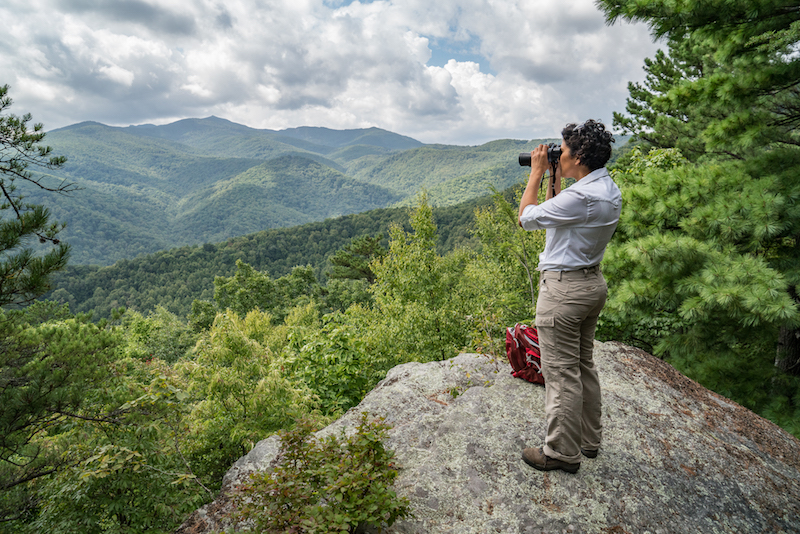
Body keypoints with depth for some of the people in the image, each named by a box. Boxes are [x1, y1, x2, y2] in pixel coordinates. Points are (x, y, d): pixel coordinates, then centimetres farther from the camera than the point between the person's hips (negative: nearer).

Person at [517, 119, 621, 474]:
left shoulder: (582, 196, -24)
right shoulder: (608, 190, 8)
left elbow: (526, 217, -13)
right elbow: (557, 214, 18)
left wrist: (537, 172, -4)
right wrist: (554, 178, 13)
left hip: (564, 288, -10)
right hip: (592, 282, 10)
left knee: (561, 372, 1)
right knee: (583, 365, 20)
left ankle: (562, 452, 15)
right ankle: (588, 439, 34)